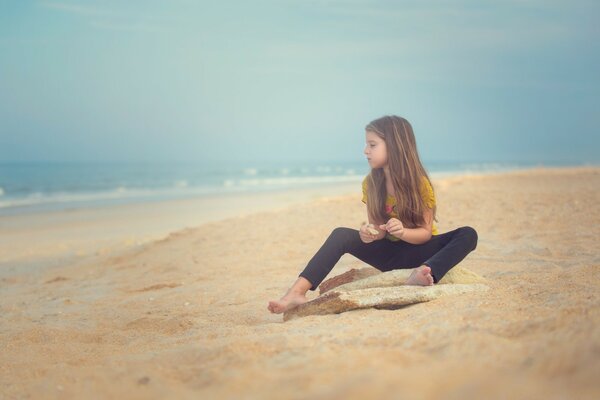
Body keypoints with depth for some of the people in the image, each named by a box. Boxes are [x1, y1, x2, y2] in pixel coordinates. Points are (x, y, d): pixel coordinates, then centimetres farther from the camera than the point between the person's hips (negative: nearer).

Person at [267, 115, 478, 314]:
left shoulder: (420, 182, -14)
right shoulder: (371, 183, -5)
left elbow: (426, 232, -12)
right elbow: (378, 228, -3)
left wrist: (403, 232, -33)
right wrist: (371, 232, -27)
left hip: (417, 250, -2)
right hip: (388, 253, 2)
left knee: (468, 235, -27)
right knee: (341, 235, -21)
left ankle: (423, 275, -54)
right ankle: (297, 293, -39)